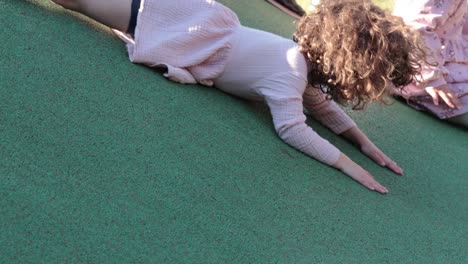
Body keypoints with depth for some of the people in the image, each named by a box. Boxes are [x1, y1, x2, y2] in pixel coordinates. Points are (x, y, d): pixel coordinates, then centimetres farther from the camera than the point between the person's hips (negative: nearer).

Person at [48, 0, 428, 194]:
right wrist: (348, 165, -33)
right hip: (195, 33, -7)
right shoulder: (291, 70, -28)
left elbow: (322, 103, 14)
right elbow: (291, 128, -37)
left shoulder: (313, 60, 0)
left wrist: (365, 142, 2)